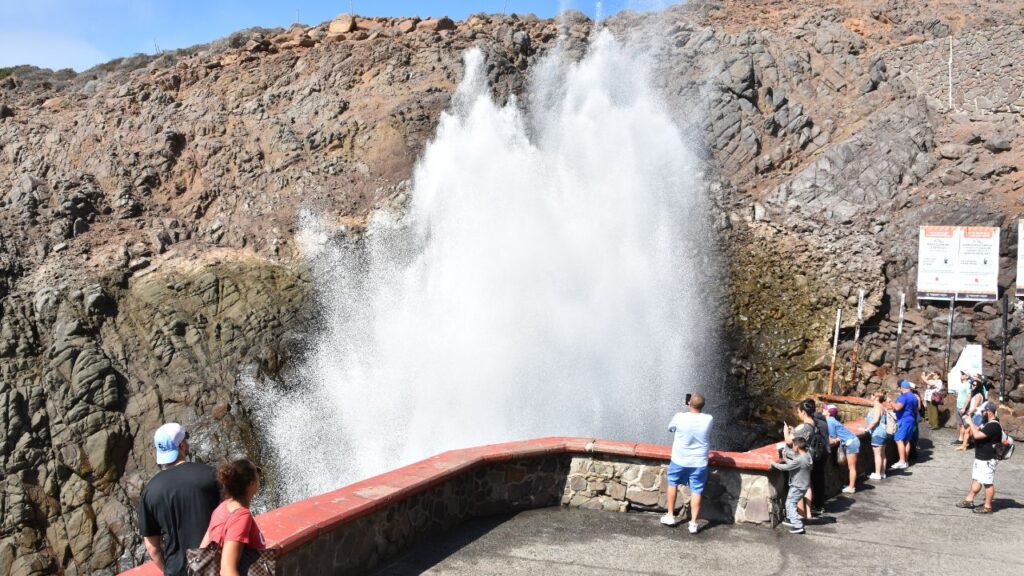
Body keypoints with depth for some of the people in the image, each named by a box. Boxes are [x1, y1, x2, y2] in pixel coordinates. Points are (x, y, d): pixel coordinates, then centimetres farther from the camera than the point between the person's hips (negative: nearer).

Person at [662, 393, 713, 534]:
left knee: (672, 483, 21)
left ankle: (670, 516, 27)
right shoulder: (708, 419, -11)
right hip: (699, 463, 0)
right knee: (696, 491, 8)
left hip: (679, 461, 0)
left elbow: (670, 428, 4)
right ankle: (693, 523, 10)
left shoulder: (680, 417, -17)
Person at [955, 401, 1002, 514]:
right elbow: (977, 431, 21)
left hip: (988, 460, -10)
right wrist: (970, 424, 5)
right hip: (980, 458, 10)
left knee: (988, 483, -1)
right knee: (976, 480, 18)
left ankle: (988, 507, 6)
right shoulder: (987, 423, 10)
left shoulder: (993, 425, -23)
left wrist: (970, 423, -19)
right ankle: (969, 500, 27)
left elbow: (977, 435, -29)